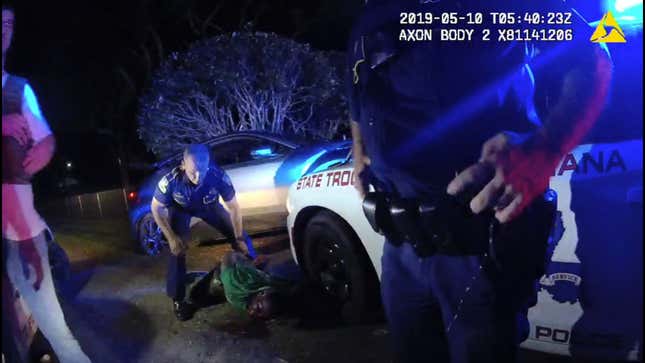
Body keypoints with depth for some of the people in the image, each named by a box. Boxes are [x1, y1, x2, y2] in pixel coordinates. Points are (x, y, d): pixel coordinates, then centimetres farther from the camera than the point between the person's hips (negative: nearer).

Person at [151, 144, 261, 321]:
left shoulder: (218, 176, -40)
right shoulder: (171, 180, -41)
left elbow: (233, 207, -24)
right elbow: (156, 208, -21)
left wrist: (240, 238, -18)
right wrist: (171, 238, -24)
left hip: (209, 206, 1)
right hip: (180, 209, -1)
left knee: (241, 238, 0)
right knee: (178, 250, -15)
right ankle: (178, 299, 3)